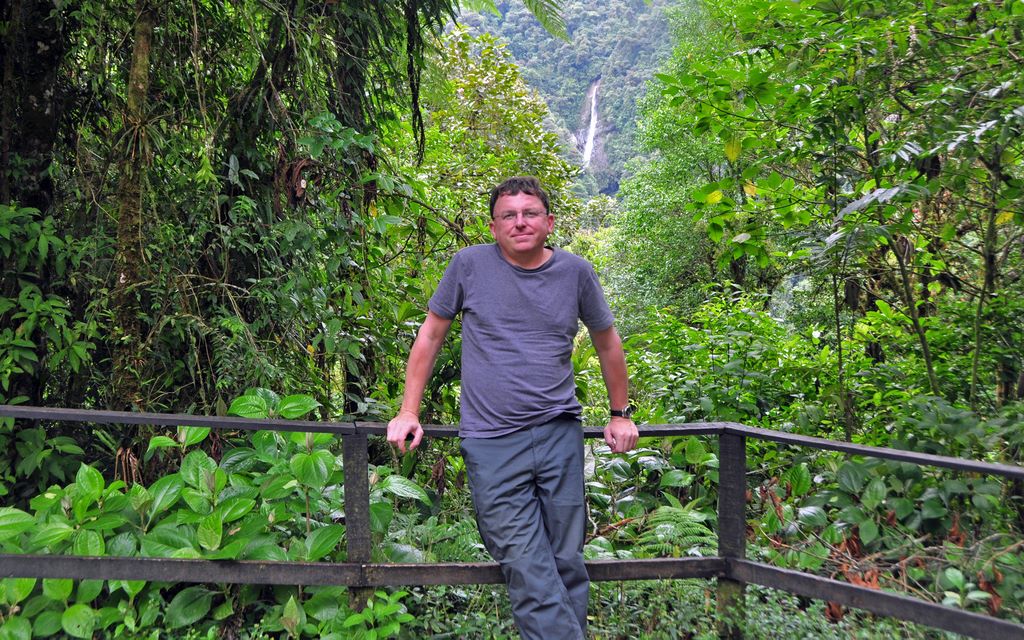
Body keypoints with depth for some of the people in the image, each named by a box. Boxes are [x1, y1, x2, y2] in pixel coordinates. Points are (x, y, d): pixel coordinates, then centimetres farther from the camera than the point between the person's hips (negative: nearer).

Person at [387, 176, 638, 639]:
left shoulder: (575, 272, 5)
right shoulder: (470, 265, 0)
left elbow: (607, 343, 18)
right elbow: (431, 334, 9)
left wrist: (620, 415, 19)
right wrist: (408, 413, 7)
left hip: (560, 435, 2)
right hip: (491, 444, -2)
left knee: (567, 564, 9)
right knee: (528, 573, -6)